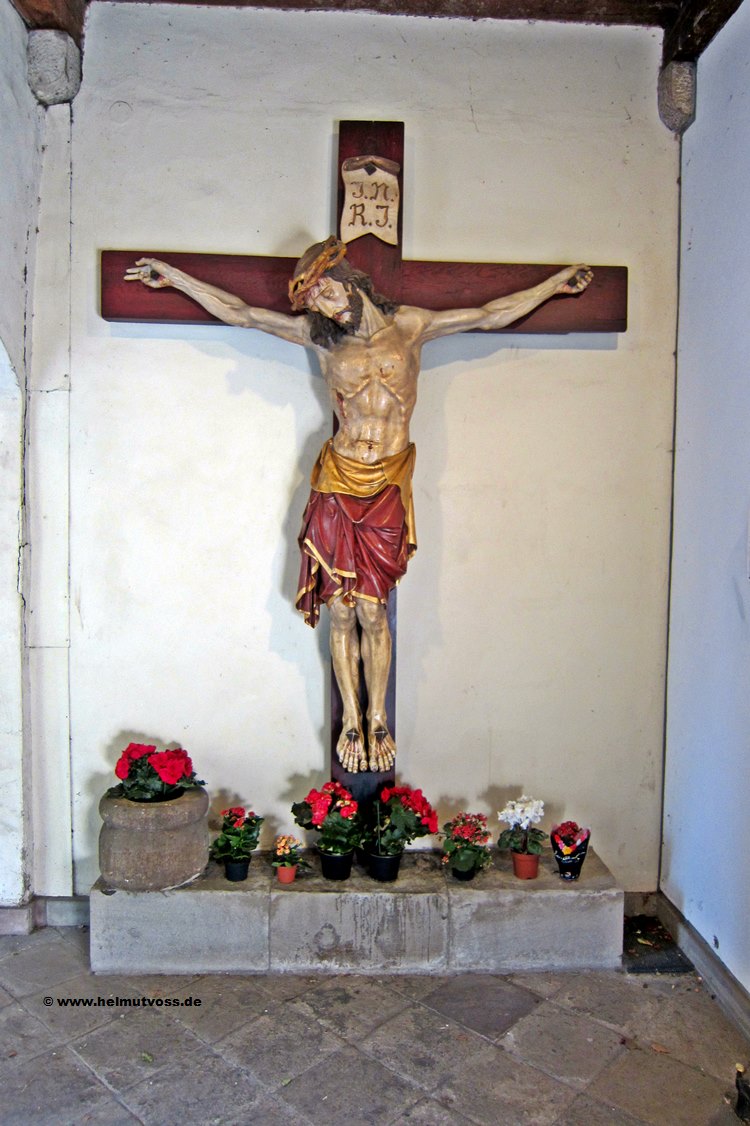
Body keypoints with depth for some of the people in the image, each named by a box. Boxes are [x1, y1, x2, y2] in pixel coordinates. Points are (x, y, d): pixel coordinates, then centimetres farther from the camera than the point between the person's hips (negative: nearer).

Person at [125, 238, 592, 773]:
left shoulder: (410, 325, 9)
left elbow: (492, 314, 17)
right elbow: (238, 312, 11)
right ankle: (352, 721, 16)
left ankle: (377, 720, 14)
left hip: (388, 487, -1)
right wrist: (173, 277, 13)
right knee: (342, 609, 2)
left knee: (372, 609, -2)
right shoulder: (320, 337, 7)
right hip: (339, 484, 1)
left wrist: (557, 283, 23)